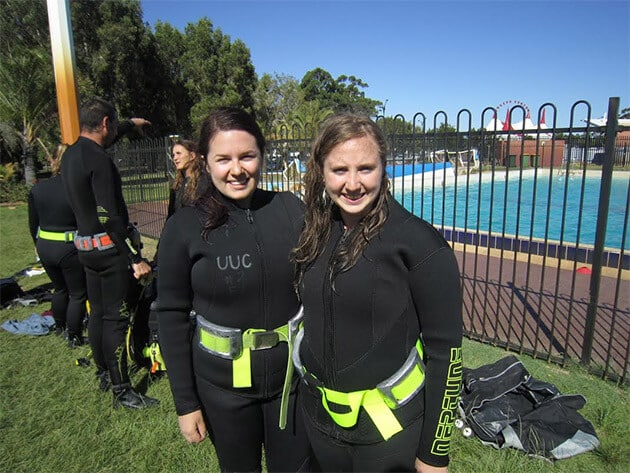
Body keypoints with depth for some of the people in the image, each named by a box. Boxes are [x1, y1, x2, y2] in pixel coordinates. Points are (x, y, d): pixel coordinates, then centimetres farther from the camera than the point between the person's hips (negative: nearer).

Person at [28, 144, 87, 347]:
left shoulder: (37, 189, 0)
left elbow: (33, 224, 9)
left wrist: (39, 245, 23)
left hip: (45, 247, 6)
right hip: (70, 248, -6)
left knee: (60, 288, 26)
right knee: (78, 294, 10)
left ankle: (59, 326, 43)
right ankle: (74, 337, 17)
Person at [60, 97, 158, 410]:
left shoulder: (70, 156, 9)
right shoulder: (99, 161, -20)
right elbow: (110, 218, -24)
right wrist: (136, 258, -21)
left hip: (85, 245, 10)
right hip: (109, 247, -10)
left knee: (97, 311, 19)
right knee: (116, 317, -2)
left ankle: (103, 373, 36)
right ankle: (121, 391, 9)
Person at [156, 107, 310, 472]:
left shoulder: (291, 209, -7)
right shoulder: (184, 227, -11)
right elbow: (173, 316, -6)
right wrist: (185, 402, -4)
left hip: (293, 374, 2)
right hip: (223, 383, -1)